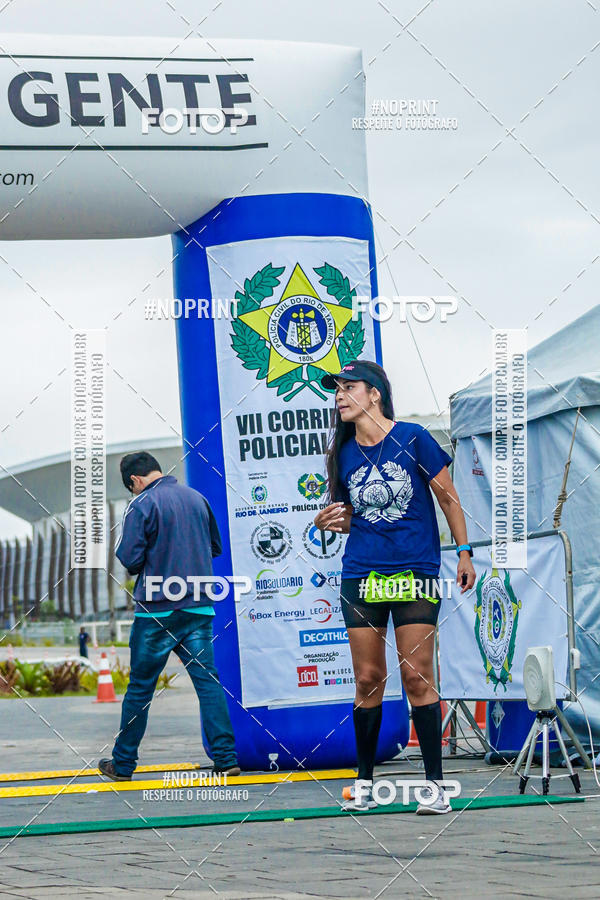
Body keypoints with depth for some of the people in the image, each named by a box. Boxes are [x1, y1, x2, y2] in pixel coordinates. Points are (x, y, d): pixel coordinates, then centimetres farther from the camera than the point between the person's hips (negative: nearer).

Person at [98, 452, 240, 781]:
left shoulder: (142, 505, -9)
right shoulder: (197, 498, 8)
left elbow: (129, 558, -14)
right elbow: (216, 547, 19)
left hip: (156, 610, -4)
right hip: (199, 606, 4)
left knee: (140, 687, 4)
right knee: (208, 680, 2)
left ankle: (123, 763, 12)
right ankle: (226, 757, -6)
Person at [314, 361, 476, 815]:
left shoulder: (413, 439, -3)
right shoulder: (344, 454, 8)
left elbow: (448, 497, 4)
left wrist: (464, 552, 1)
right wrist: (328, 522, -3)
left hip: (415, 573, -3)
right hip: (361, 577, 3)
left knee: (417, 676, -6)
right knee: (368, 679, 3)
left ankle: (435, 783, -1)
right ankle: (364, 781, 13)